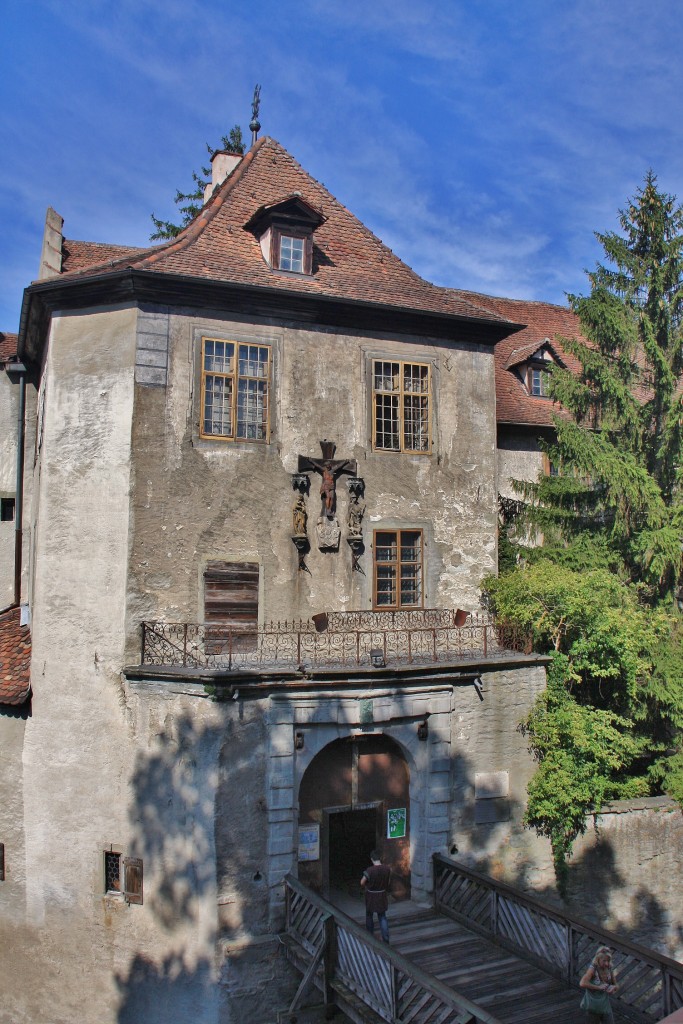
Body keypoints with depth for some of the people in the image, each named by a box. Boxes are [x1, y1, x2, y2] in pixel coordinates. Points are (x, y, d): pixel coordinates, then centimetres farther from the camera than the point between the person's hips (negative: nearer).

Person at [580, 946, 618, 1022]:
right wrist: (599, 987, -32)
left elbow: (616, 985, 5)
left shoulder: (609, 969, -8)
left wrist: (613, 987, -18)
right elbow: (582, 983, -37)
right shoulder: (593, 968, -24)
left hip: (605, 1005, 5)